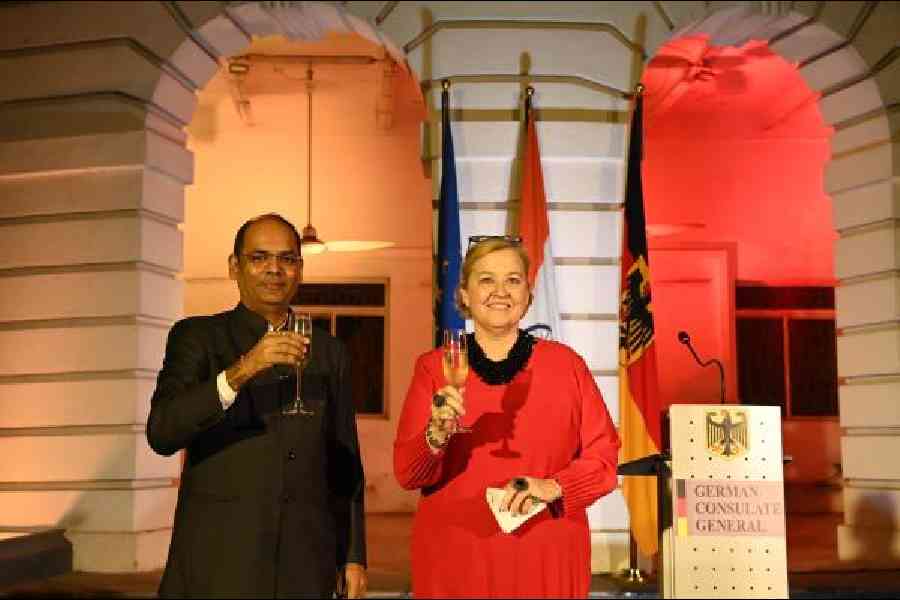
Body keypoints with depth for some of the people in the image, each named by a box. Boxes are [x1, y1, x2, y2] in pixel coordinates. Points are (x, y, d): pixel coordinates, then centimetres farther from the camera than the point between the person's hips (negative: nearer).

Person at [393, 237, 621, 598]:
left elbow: (603, 459, 1)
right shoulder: (433, 368, 1)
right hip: (455, 561, 0)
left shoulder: (565, 364, 0)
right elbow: (406, 474, -2)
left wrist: (553, 487, -15)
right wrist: (437, 435, -21)